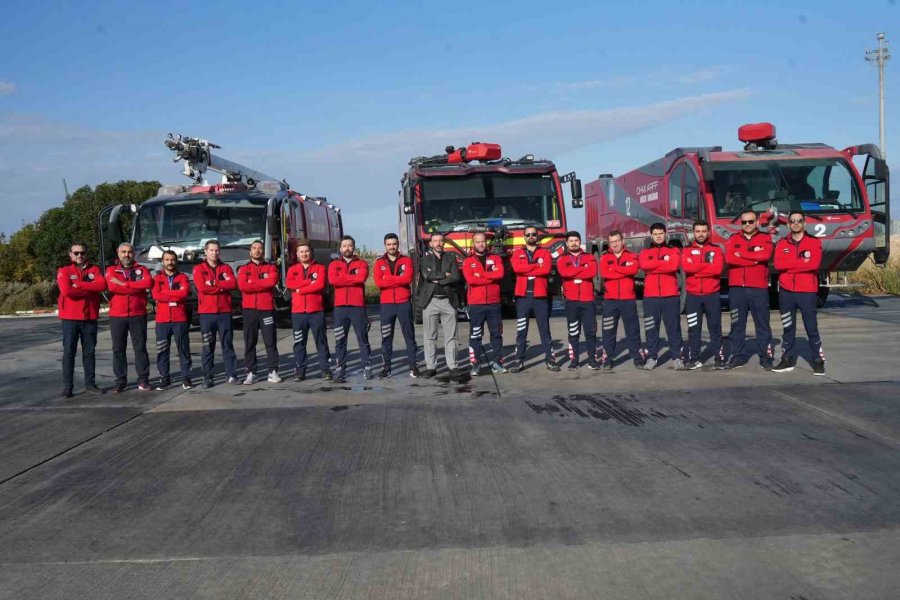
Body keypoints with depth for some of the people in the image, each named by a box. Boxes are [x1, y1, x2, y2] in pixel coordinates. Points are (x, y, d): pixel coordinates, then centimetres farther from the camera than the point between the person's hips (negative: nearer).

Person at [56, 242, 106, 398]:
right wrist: (90, 289, -10)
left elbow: (102, 285, -10)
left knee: (89, 352, 8)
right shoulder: (64, 271, 0)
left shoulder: (94, 269, 9)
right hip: (70, 318, -3)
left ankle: (90, 383, 15)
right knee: (69, 352, -1)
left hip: (90, 317, 3)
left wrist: (79, 284, -14)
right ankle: (67, 386, 2)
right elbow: (66, 290, -17)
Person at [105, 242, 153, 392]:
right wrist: (136, 287, -11)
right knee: (118, 349, 4)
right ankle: (120, 380, 10)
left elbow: (148, 283, -13)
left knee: (140, 347, 1)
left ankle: (143, 380, 6)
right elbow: (112, 286, -12)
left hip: (138, 315, 0)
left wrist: (124, 284, -11)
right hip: (117, 315, 1)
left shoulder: (142, 270, 9)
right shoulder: (111, 270, 8)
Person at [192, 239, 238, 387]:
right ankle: (207, 377, 4)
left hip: (225, 311, 2)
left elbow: (233, 284, -6)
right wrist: (222, 286, -7)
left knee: (228, 344, 4)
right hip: (207, 312, -2)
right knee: (208, 346, 1)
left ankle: (231, 375, 7)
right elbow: (202, 287, -11)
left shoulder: (226, 268, 11)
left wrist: (214, 283, -12)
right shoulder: (199, 269, 5)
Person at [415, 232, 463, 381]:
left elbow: (456, 277, -5)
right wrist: (444, 275, -7)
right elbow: (426, 275, -12)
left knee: (450, 336, 0)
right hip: (430, 301, -1)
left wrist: (436, 279, -10)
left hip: (448, 301, 1)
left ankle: (452, 367, 1)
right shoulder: (425, 258, 6)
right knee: (430, 336, 3)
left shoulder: (450, 258, 10)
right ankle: (430, 367, 9)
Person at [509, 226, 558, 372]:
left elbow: (546, 269, -11)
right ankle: (519, 360, 7)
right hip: (522, 296, 1)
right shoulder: (517, 253, 10)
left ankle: (550, 359, 8)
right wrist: (537, 265, -10)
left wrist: (526, 270, -9)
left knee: (545, 329, 4)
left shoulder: (545, 252, 8)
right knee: (521, 330, 3)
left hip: (540, 296, 0)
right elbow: (517, 268, -11)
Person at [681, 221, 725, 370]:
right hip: (693, 296, 1)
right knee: (693, 329, 3)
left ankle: (719, 357, 8)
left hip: (712, 295, -1)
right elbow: (687, 267, -12)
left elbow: (717, 268, -12)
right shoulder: (687, 250, 7)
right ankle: (694, 358, 8)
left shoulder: (716, 250, 5)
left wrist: (695, 268, -10)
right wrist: (707, 265, -11)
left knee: (715, 327, 3)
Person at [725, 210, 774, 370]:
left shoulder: (765, 238, 6)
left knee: (762, 324, 2)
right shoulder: (733, 239, 11)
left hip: (758, 289, -2)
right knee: (737, 324, 6)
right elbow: (729, 258, -8)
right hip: (737, 288, 2)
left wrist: (741, 254, -7)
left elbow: (765, 255, -15)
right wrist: (754, 259, -10)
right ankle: (737, 356, 13)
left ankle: (765, 357, 8)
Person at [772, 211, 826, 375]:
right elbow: (778, 264, -7)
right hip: (786, 291, 3)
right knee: (788, 328, 9)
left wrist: (790, 265, -10)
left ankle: (818, 361, 7)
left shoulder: (814, 242, 1)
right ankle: (788, 360, 17)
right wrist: (802, 261, -10)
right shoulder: (782, 243, 9)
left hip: (807, 291, -3)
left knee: (812, 328, -1)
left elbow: (814, 264, -14)